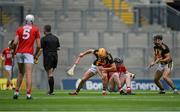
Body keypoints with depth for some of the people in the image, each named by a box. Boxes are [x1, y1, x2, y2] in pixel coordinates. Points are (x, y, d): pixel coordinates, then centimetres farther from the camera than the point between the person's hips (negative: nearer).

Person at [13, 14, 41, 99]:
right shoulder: (36, 29, 5)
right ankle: (28, 93, -19)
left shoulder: (20, 29, 10)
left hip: (19, 53, 3)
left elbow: (15, 42, -2)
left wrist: (14, 51, 15)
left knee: (20, 72, 19)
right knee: (29, 74, -7)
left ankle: (16, 92, 17)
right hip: (29, 53, -3)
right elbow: (38, 45, 1)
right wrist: (35, 55, 15)